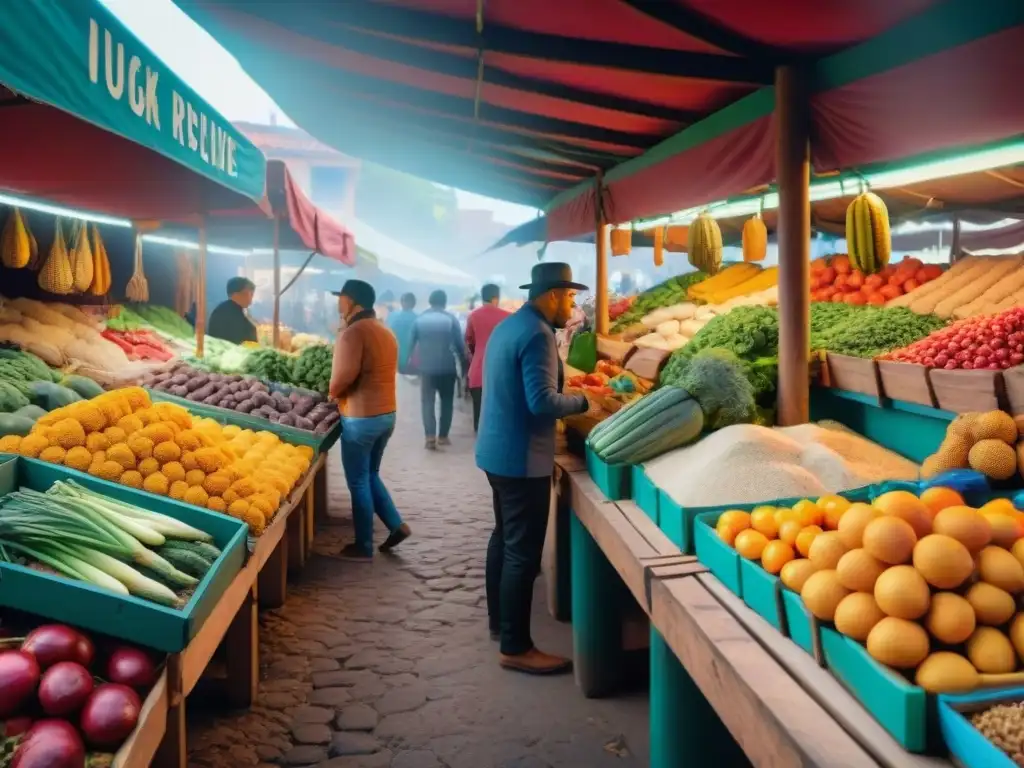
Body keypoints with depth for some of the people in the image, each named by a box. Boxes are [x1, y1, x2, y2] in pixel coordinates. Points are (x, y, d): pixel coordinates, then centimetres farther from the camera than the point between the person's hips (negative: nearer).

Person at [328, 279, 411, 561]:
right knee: (370, 475, 22)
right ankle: (396, 525, 19)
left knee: (358, 482, 4)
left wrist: (332, 393, -3)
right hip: (387, 413, 8)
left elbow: (344, 375, -24)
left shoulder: (353, 332, -16)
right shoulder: (385, 332, 11)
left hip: (361, 417, -8)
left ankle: (363, 547, 13)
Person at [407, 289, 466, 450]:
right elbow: (459, 344, -2)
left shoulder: (419, 319, 3)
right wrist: (463, 364, 8)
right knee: (446, 402, 12)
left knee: (427, 402, 3)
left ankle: (430, 436, -11)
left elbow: (411, 343, 5)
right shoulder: (451, 319, -1)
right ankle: (443, 436, 12)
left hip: (426, 367, 1)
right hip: (447, 367, -1)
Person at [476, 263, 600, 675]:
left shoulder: (508, 326, 12)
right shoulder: (537, 334, -19)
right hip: (521, 457, -11)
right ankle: (515, 648, 4)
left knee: (505, 537, 21)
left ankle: (499, 621, 34)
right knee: (524, 551, -4)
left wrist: (570, 402, 15)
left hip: (498, 450, 11)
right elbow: (541, 401, -26)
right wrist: (583, 403, -12)